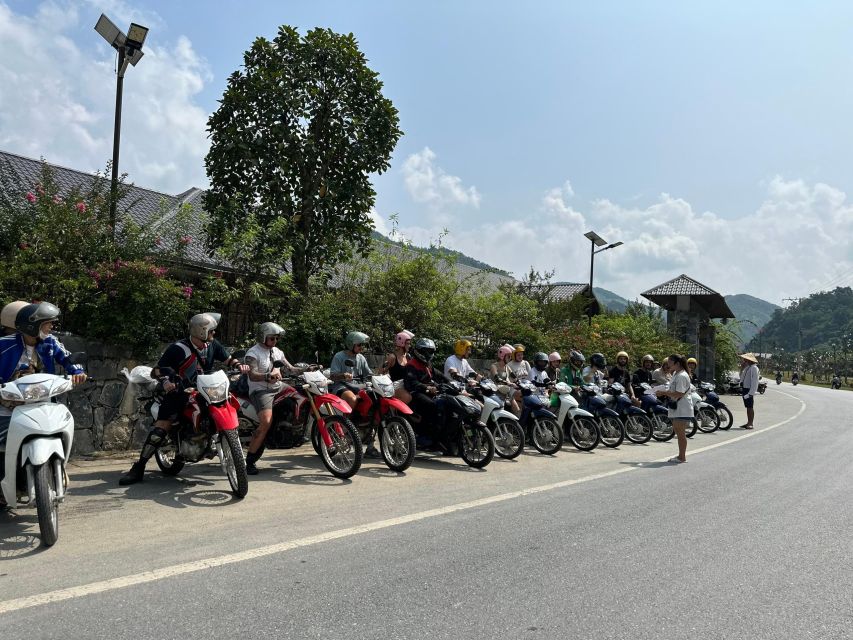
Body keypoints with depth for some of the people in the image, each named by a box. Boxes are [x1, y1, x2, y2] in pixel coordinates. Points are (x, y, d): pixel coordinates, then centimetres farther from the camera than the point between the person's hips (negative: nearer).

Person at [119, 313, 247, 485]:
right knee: (161, 428, -16)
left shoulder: (213, 345, -1)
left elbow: (228, 359, 10)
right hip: (179, 392, -5)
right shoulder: (178, 348, -17)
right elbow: (155, 371, -15)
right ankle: (138, 469, -9)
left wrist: (239, 365, -12)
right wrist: (164, 380, -37)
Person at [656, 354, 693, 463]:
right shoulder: (675, 374, 15)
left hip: (682, 410, -10)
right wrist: (665, 393, 4)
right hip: (676, 408, 10)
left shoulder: (682, 376, -17)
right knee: (678, 432, 14)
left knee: (681, 432, -3)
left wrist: (664, 392, -19)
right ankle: (681, 455, 22)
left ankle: (682, 457, 4)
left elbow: (679, 394, -23)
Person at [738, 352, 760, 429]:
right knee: (748, 407, 12)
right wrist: (742, 367, 13)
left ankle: (751, 424, -2)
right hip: (744, 389, 9)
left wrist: (750, 393, -22)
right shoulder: (746, 367, 16)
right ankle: (748, 423, 17)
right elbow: (741, 376, 23)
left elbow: (755, 381, -17)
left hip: (749, 390, -9)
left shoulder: (754, 368, -12)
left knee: (750, 407, -5)